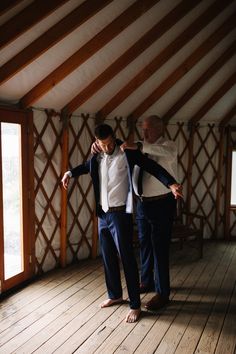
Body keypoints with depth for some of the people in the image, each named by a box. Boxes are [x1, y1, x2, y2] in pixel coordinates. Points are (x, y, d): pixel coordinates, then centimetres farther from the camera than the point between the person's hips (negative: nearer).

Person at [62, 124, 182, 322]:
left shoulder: (127, 153, -9)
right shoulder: (97, 158, 8)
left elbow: (151, 166, -16)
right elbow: (86, 167, 31)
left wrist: (170, 183, -30)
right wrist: (70, 173, 16)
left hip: (120, 214, -6)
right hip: (103, 214, 6)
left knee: (127, 258, -2)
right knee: (108, 257, 15)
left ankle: (135, 305, 10)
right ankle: (115, 295, 34)